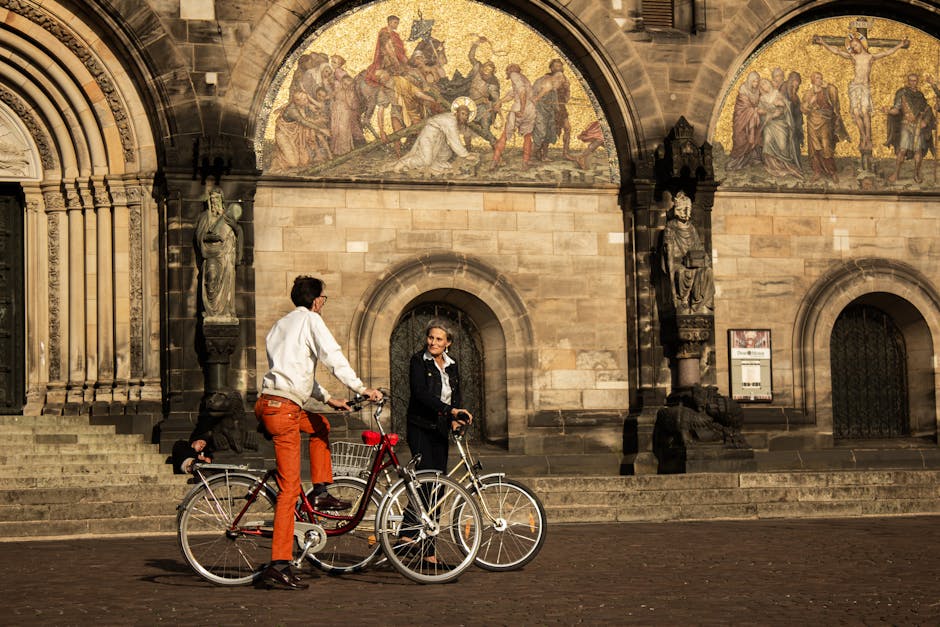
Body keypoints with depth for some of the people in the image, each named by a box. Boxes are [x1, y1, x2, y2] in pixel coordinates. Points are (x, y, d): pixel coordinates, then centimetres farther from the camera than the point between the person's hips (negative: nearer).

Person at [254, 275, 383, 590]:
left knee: (320, 424, 33)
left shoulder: (280, 325, 25)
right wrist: (362, 389, -3)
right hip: (282, 407, -9)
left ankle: (321, 491, 25)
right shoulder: (310, 320, 0)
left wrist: (328, 398, 28)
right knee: (289, 487, -9)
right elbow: (333, 357, -9)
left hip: (268, 403, 9)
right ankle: (278, 567, -13)